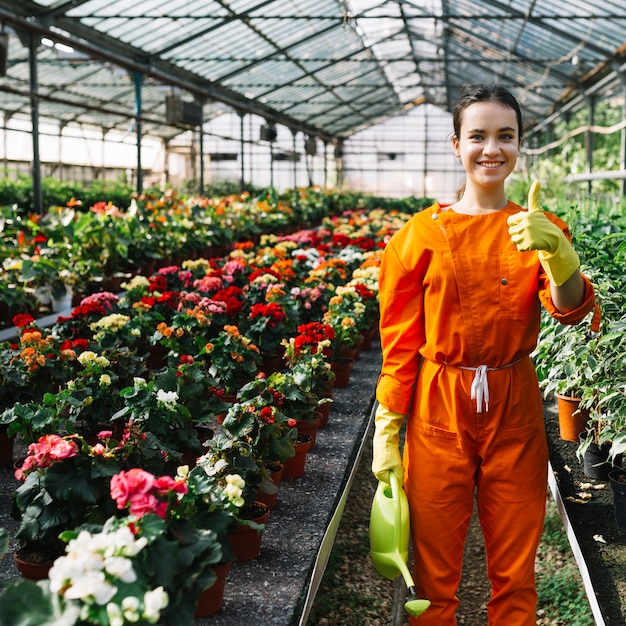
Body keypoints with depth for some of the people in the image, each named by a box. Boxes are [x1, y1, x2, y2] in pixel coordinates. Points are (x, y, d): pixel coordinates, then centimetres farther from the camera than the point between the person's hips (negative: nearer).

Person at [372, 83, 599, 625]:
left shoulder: (538, 230, 2)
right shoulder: (423, 234, -4)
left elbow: (572, 311, -16)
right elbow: (400, 341, -2)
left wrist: (556, 252, -36)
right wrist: (386, 433, -5)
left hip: (514, 408, 2)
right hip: (438, 407, -1)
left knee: (515, 570, 14)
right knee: (436, 570, 11)